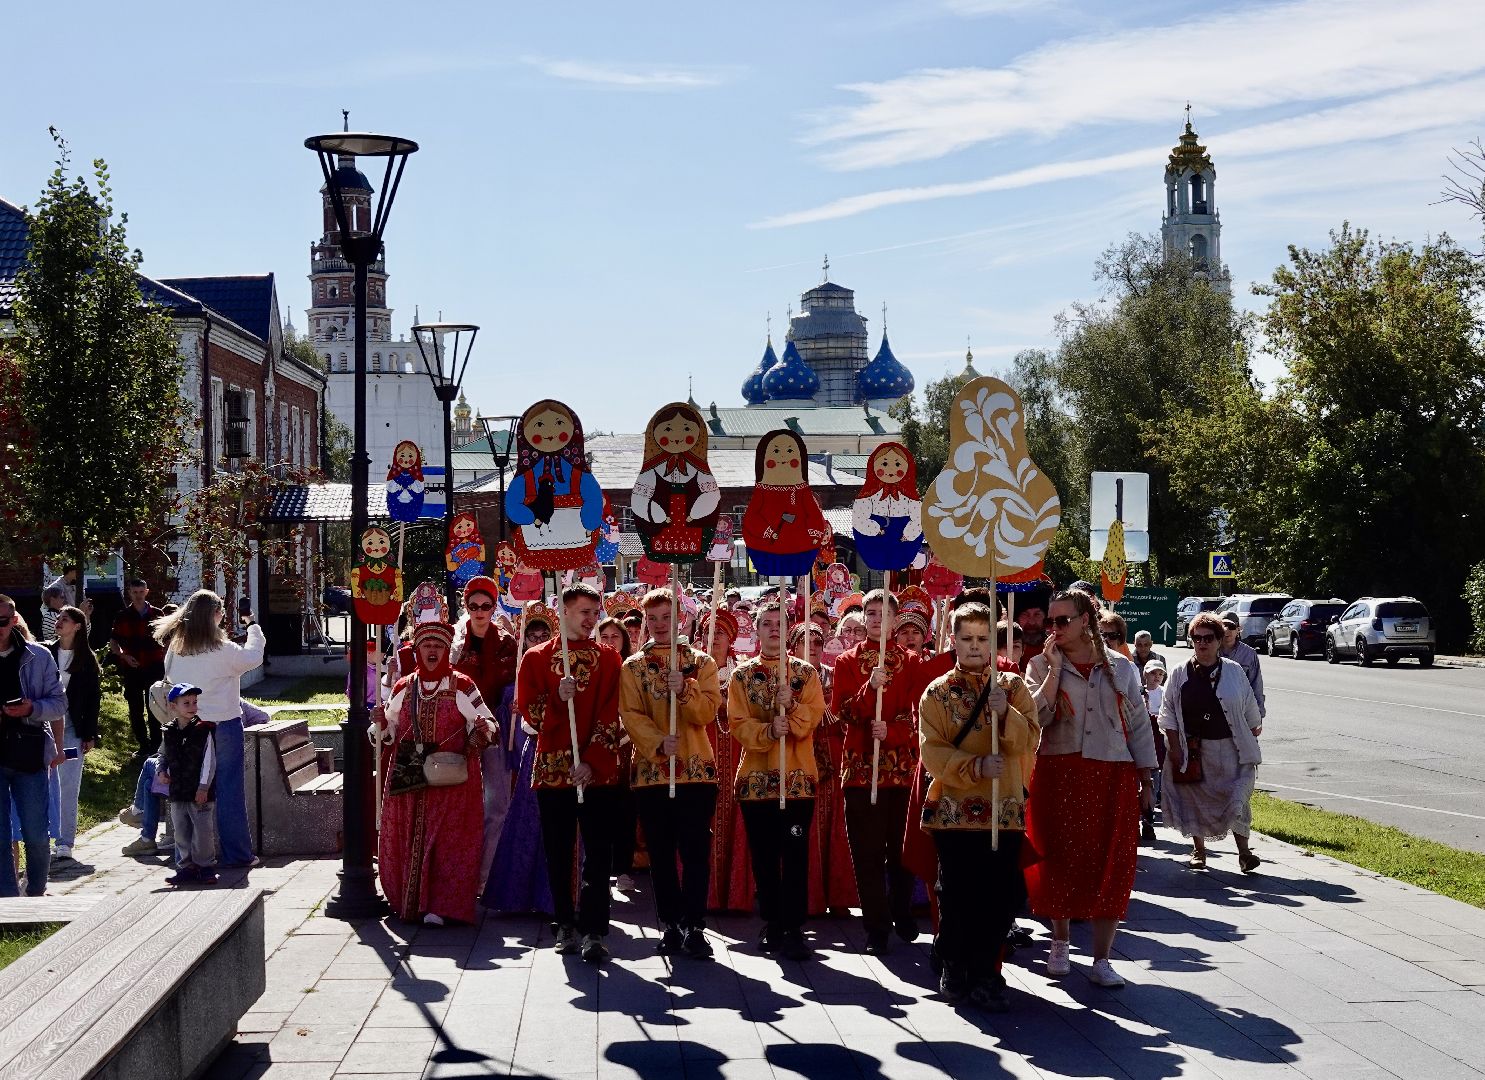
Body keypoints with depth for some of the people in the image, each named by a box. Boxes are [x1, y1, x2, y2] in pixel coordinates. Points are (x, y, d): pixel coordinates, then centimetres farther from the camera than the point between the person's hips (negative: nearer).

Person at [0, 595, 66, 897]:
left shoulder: (38, 657, 1)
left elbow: (59, 703, 4)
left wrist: (32, 708, -16)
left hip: (28, 756, 0)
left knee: (36, 836, 5)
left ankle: (36, 892, 26)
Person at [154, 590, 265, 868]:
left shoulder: (175, 650, 0)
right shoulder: (223, 651, -14)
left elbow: (171, 678, 9)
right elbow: (253, 657, -2)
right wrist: (252, 626, 12)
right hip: (224, 725, -5)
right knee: (229, 789, 2)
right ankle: (236, 853, 5)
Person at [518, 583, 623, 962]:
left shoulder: (609, 658, 7)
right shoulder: (537, 658, 8)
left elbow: (611, 716, -1)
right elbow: (529, 711, 2)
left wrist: (591, 761, -11)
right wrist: (557, 700, -17)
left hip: (598, 770, -1)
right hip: (552, 769, 1)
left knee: (598, 852, -5)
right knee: (558, 852, 6)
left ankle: (593, 931, -6)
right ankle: (566, 926, 16)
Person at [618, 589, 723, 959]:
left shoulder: (700, 662, 8)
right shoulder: (633, 667, 9)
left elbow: (708, 712, -2)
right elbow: (631, 716, -1)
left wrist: (684, 691, -21)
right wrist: (658, 744, -17)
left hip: (697, 769, -1)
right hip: (651, 770, 1)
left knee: (696, 850, -4)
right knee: (661, 854, 5)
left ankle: (694, 926, -1)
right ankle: (670, 924, 14)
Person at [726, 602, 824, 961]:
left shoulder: (805, 673, 7)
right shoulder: (742, 675, 8)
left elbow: (813, 718, -5)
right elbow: (738, 723, -3)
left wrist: (791, 706, -24)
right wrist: (768, 731, -21)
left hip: (798, 776, -1)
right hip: (756, 776, 1)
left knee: (795, 854, -6)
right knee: (763, 856, 6)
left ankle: (793, 928, -4)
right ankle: (771, 923, 17)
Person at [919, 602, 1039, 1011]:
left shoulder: (1013, 686, 8)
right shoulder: (938, 692, 4)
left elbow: (1029, 741, -3)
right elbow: (933, 753, -5)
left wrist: (1005, 713, -21)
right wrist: (976, 767, -20)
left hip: (1004, 809, 1)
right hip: (954, 809, -1)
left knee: (998, 896, -1)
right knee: (956, 895, 2)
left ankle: (985, 974, 12)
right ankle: (954, 969, 19)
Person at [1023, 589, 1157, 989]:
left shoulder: (1121, 667, 7)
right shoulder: (1040, 666, 3)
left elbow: (1138, 726, 9)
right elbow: (1037, 717, -12)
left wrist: (1147, 780, 7)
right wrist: (1054, 669, -14)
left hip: (1113, 777, 1)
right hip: (1058, 775, 0)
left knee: (1111, 866, -2)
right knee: (1060, 861, 5)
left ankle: (1101, 959, 4)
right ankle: (1060, 943, 26)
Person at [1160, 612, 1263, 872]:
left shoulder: (1233, 671, 3)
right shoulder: (1180, 674, 1)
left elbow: (1250, 707, 12)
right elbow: (1169, 713, 2)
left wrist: (1255, 730, 13)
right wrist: (1175, 748, -3)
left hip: (1230, 748, 0)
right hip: (1193, 750, 1)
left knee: (1237, 799, -6)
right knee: (1194, 800, 7)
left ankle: (1244, 851, 2)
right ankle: (1198, 850, 21)